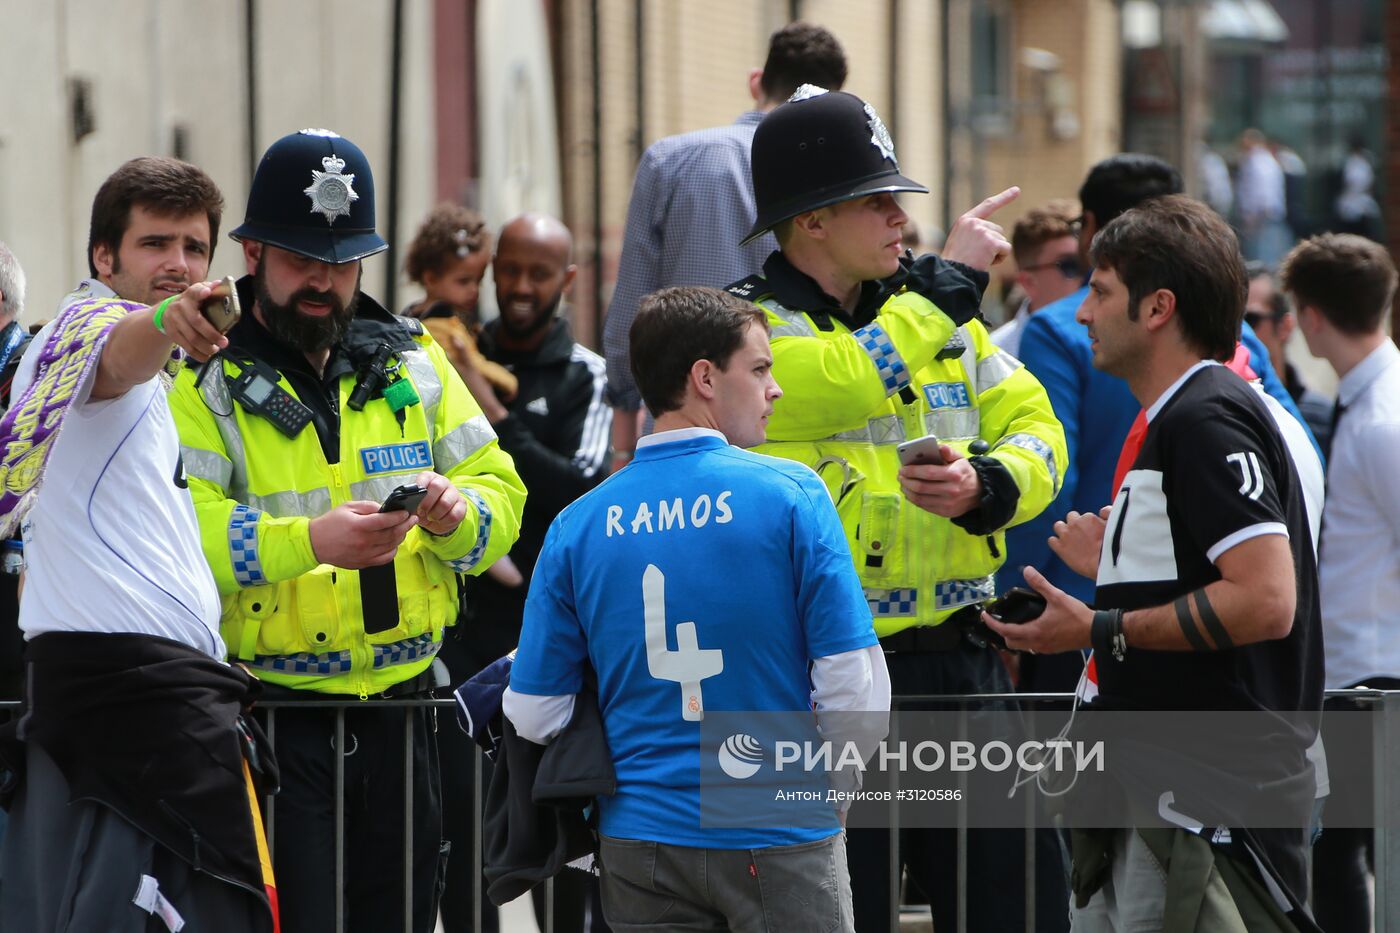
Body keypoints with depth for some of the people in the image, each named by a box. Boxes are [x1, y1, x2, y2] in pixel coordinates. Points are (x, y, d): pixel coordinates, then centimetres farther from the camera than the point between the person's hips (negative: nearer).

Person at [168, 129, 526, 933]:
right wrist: (309, 542, -31)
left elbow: (501, 493, 10)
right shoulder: (204, 377, -4)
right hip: (271, 713, -5)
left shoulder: (411, 362, 12)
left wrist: (455, 513, -14)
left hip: (401, 711, 5)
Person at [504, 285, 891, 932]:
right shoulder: (791, 496, -9)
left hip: (639, 846, 3)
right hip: (779, 842, -3)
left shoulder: (577, 525, 0)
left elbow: (533, 716, 1)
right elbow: (857, 692, -11)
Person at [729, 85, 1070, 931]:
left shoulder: (936, 316, 13)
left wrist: (984, 486, -14)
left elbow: (1035, 431, 9)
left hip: (961, 663, 5)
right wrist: (955, 276, -11)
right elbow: (853, 383, -24)